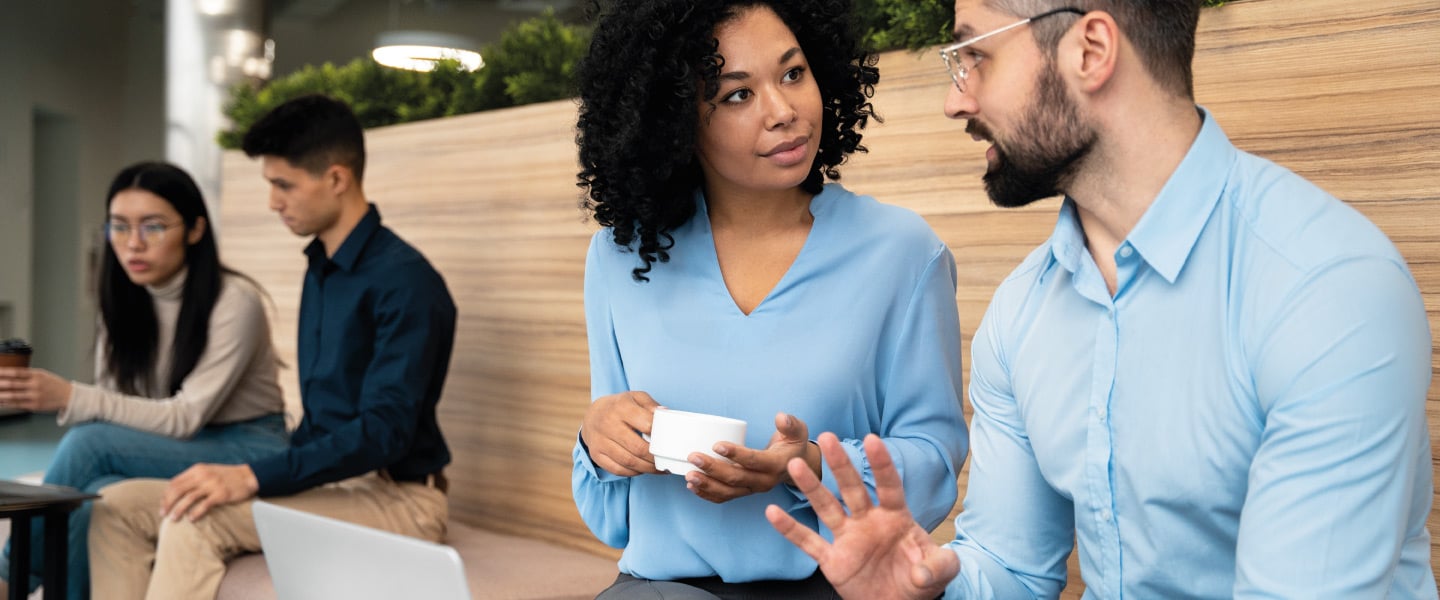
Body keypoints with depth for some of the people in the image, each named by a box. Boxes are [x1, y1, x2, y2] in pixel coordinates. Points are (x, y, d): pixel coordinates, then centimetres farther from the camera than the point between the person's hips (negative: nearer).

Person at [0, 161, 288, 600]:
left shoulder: (234, 301, -18)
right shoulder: (122, 301, 3)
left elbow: (186, 417, -22)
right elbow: (114, 408, 1)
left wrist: (71, 398, -32)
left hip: (244, 450, -5)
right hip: (173, 453, 5)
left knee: (90, 443, -26)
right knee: (92, 498, -30)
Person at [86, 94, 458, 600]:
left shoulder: (403, 280, -16)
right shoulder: (321, 269, 14)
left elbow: (384, 430, -23)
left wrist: (253, 478, -28)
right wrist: (252, 479, 7)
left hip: (397, 498, -9)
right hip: (328, 482, 9)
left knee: (193, 522, -28)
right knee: (119, 507, -3)